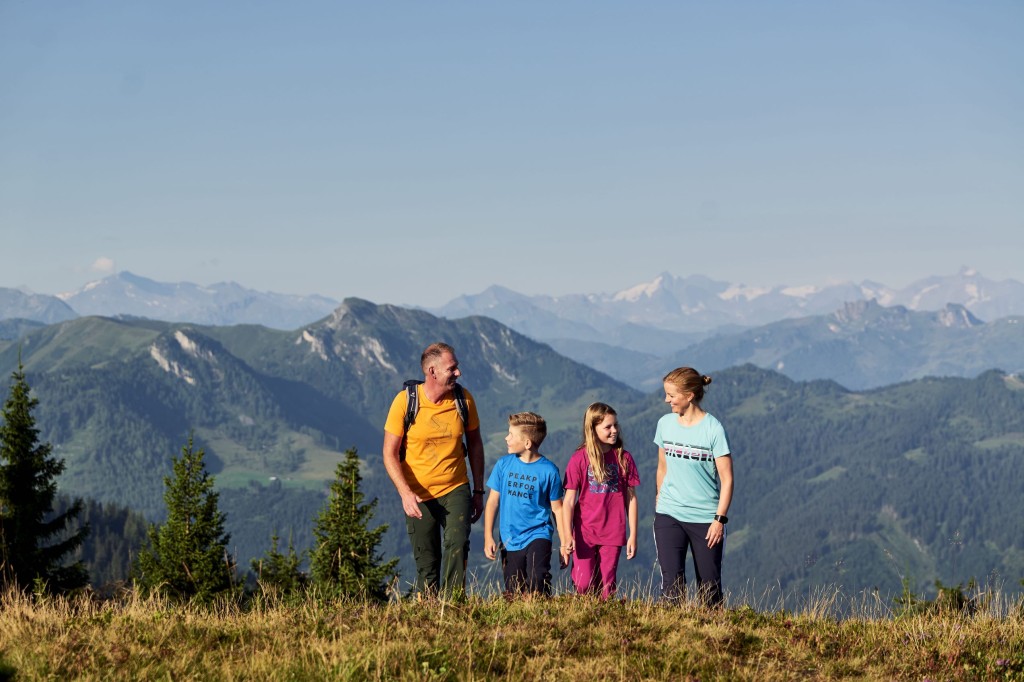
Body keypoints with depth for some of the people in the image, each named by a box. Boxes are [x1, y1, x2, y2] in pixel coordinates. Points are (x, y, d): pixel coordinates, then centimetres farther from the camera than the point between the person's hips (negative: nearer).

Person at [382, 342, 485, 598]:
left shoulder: (463, 399, -4)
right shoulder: (405, 401, -11)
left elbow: (475, 444, 10)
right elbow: (390, 453, -8)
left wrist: (478, 490, 10)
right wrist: (405, 493, -21)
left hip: (455, 490, 1)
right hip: (418, 495, -1)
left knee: (457, 544, -22)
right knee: (427, 563, 5)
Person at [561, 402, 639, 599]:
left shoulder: (624, 458, 1)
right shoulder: (579, 459, -5)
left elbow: (631, 498, 4)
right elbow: (569, 501, -5)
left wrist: (633, 535, 2)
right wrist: (568, 536, -12)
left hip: (613, 533, 1)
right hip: (584, 532, -1)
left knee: (606, 587, 4)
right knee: (584, 585, -6)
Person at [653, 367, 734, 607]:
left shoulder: (713, 429, -9)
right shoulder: (665, 424, 5)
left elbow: (726, 479, -7)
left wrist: (720, 518, -12)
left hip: (705, 518, -3)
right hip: (669, 515, 3)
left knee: (709, 587, 2)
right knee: (672, 583, -8)